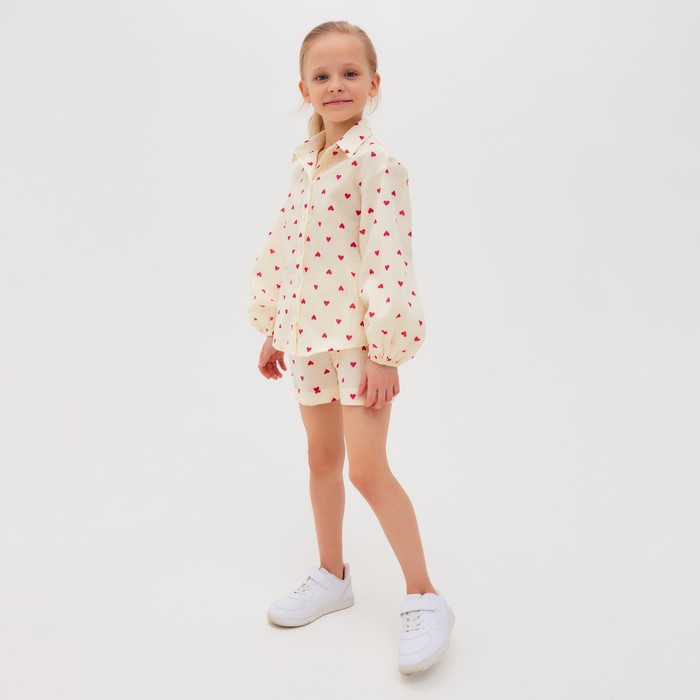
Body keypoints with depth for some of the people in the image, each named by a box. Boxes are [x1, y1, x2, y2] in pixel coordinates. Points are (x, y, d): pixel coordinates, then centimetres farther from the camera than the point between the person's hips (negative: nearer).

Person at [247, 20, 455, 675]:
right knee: (322, 459, 16)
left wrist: (383, 351, -19)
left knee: (367, 468, -8)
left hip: (360, 336, -7)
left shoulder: (375, 162, -12)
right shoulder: (304, 164, 10)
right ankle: (331, 576, 33)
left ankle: (424, 597, 8)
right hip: (308, 332, 7)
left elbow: (388, 257, -17)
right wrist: (272, 330, 16)